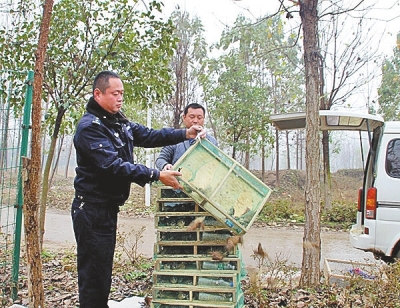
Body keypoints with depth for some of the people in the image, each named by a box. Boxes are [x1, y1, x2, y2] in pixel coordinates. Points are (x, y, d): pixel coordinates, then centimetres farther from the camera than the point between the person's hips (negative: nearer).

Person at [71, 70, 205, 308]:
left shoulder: (119, 123, 12)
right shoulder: (90, 127, -16)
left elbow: (149, 135, 10)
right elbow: (113, 166, -25)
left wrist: (185, 134, -3)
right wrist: (156, 176, -26)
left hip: (109, 207, 9)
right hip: (92, 209, -9)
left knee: (103, 269, 17)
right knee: (94, 273, -2)